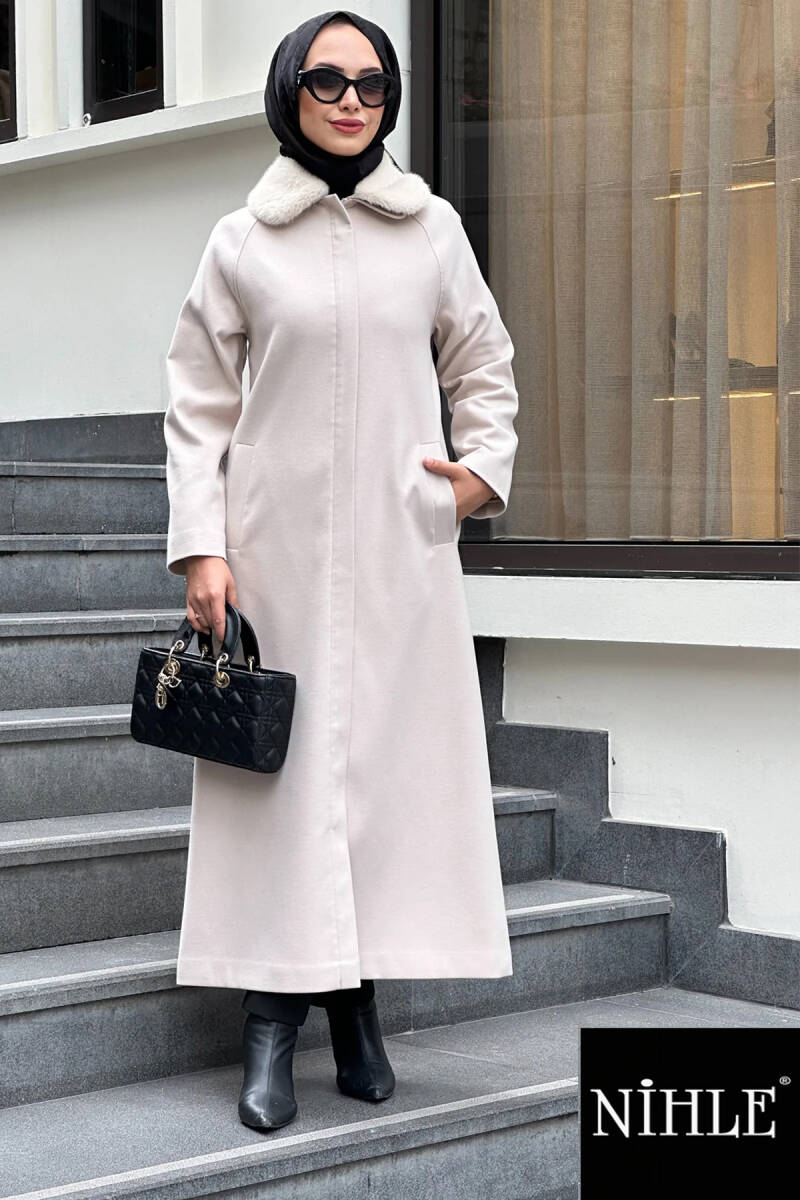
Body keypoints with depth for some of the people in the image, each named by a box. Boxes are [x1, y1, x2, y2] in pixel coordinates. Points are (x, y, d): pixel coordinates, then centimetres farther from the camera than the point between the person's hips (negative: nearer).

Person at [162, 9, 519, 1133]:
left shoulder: (433, 229, 8)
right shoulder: (242, 241, 4)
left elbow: (484, 368, 18)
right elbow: (199, 406, 3)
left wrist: (483, 469, 2)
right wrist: (200, 546, -5)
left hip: (401, 548, 2)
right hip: (277, 546, -2)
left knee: (395, 754, 1)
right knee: (283, 761, -3)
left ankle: (357, 1000, 13)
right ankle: (273, 1020, 1)